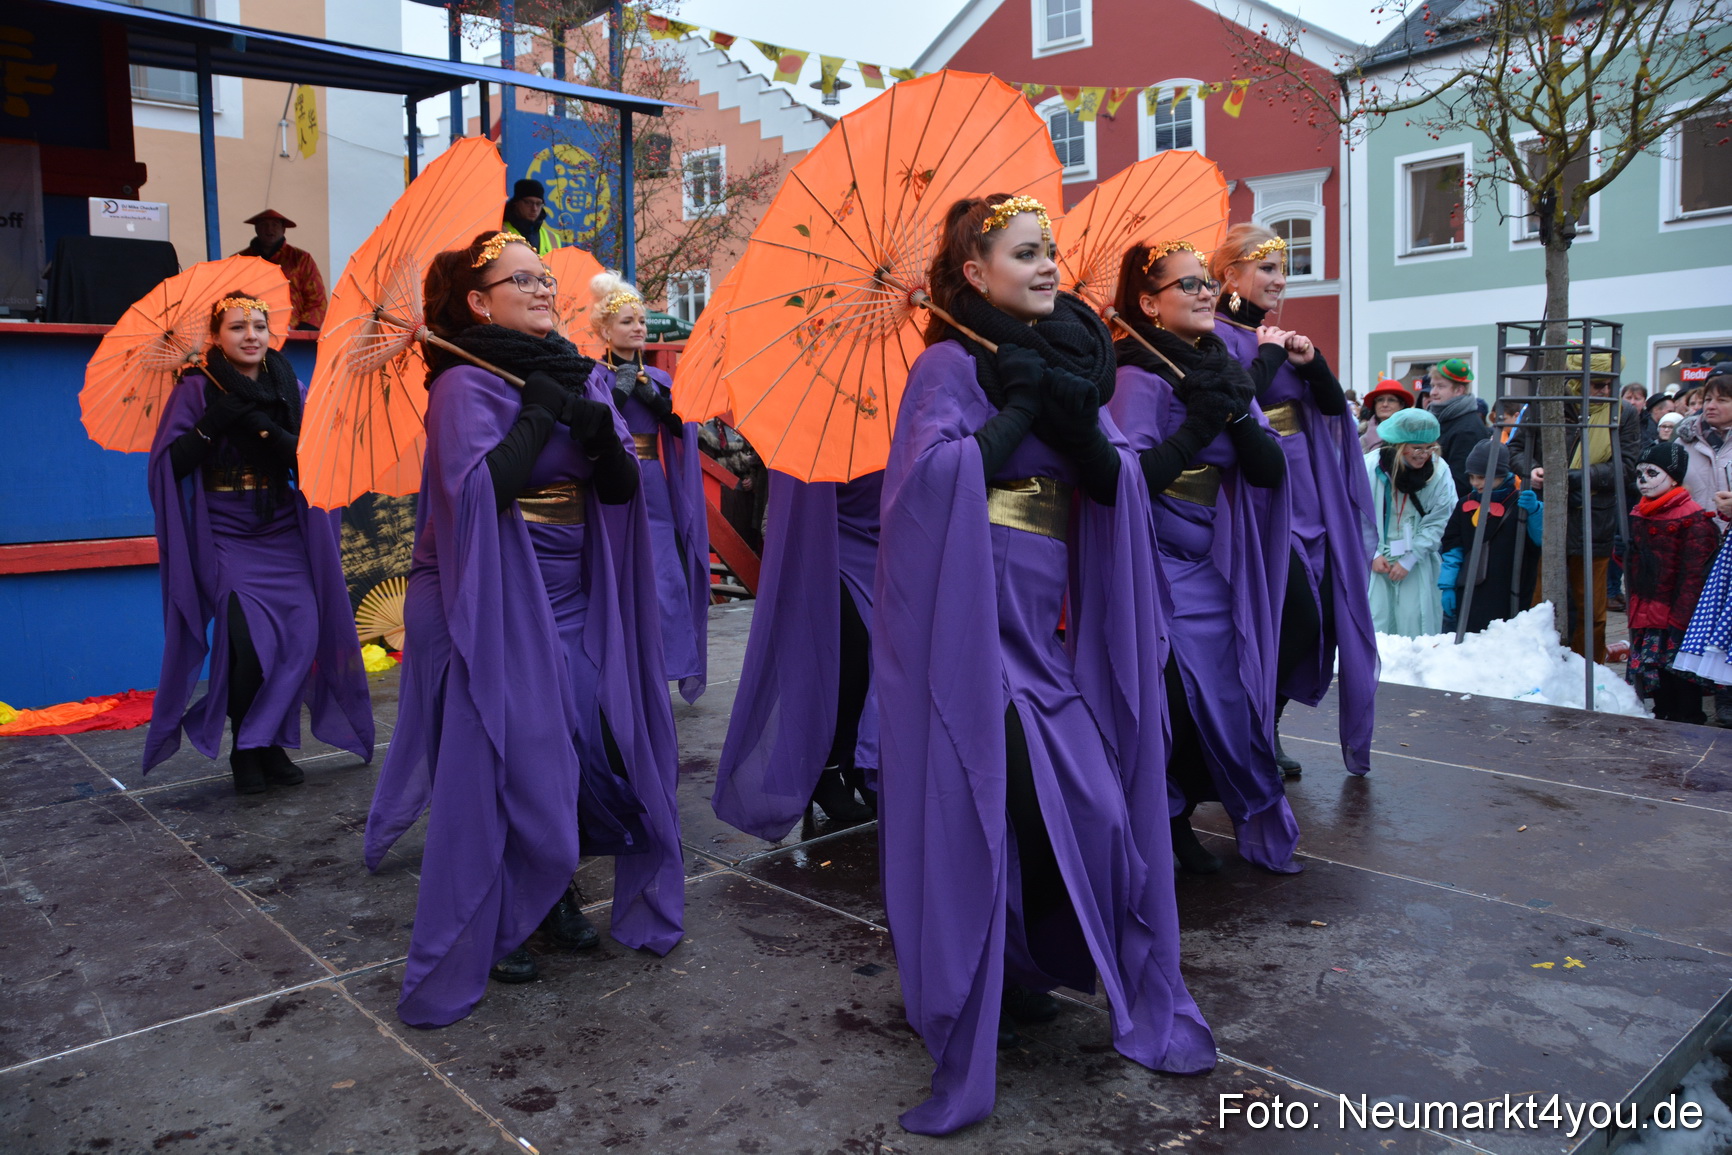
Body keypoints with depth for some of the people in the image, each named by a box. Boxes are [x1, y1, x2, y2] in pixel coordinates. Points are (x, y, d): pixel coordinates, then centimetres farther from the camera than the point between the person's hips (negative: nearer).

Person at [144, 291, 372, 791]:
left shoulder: (290, 389, 6)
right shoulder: (196, 389, -1)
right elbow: (168, 464, -8)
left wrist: (263, 427, -17)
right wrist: (215, 421, -18)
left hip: (283, 531, 3)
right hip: (224, 535, -2)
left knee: (301, 631, -12)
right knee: (248, 636, -18)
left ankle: (270, 743, 7)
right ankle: (245, 749, 3)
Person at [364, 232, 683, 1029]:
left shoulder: (577, 377, 10)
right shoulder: (465, 385, -9)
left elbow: (623, 488, 3)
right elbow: (477, 488, -24)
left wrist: (596, 425, -16)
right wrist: (540, 412, -17)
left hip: (573, 598, 6)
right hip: (495, 603, -6)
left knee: (598, 741, 0)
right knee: (505, 761, -5)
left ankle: (550, 893, 24)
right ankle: (478, 935, 15)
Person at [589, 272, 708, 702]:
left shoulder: (657, 379, 15)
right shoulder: (594, 376, 1)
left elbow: (680, 425, 3)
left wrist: (650, 395, -8)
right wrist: (619, 391, -14)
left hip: (654, 488, 4)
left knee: (666, 577, -2)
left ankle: (674, 663, 5)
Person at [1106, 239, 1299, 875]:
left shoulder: (1222, 368, 11)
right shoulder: (1139, 378, -11)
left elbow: (1270, 470, 2)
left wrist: (1237, 414, -14)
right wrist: (1198, 425, -20)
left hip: (1216, 568, 7)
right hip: (1163, 569, -7)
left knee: (1228, 696, 5)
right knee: (1184, 698, -7)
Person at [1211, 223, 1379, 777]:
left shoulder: (1279, 336, 15)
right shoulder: (1220, 337, -8)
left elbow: (1334, 405, 12)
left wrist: (1310, 359, -5)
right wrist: (1268, 356, -12)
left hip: (1307, 497, 8)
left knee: (1322, 620, 7)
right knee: (1301, 619, -9)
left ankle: (1267, 725, 22)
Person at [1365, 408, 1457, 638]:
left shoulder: (1439, 472, -6)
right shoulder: (1370, 466, -11)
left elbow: (1438, 522, -3)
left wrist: (1409, 559, -8)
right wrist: (1372, 554, -9)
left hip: (1417, 561, 1)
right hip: (1374, 560, -1)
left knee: (1416, 623, -1)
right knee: (1376, 621, -4)